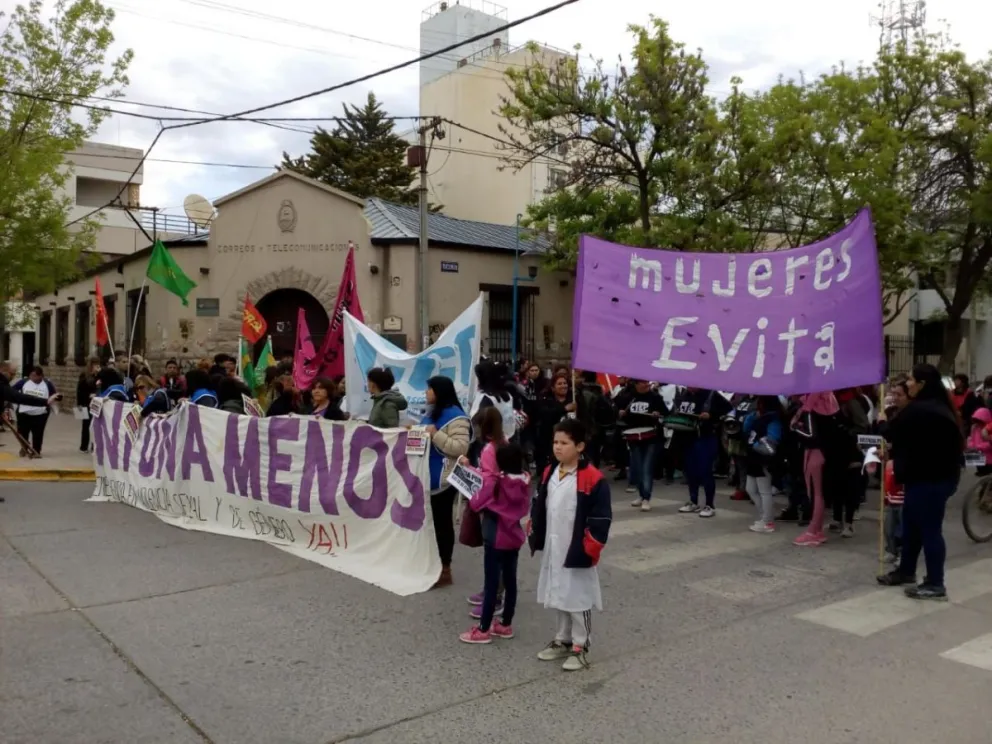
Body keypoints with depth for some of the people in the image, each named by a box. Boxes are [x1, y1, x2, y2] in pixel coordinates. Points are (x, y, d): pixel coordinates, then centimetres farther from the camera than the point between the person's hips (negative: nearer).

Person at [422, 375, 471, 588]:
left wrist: (436, 435, -27)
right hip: (429, 476, 10)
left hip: (444, 479, -10)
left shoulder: (455, 417, -17)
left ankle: (445, 569, 8)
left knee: (442, 521, -2)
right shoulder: (432, 413, 15)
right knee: (432, 520, 15)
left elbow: (461, 448, -25)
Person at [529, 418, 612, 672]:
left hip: (576, 552, -7)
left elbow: (600, 519, -17)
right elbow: (539, 507, 13)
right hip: (552, 550, 7)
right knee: (559, 596, 18)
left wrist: (588, 550, -17)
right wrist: (535, 537, 11)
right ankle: (562, 640, 33)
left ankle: (580, 648, 18)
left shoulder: (593, 479, -18)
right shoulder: (549, 473, 4)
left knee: (578, 598, 5)